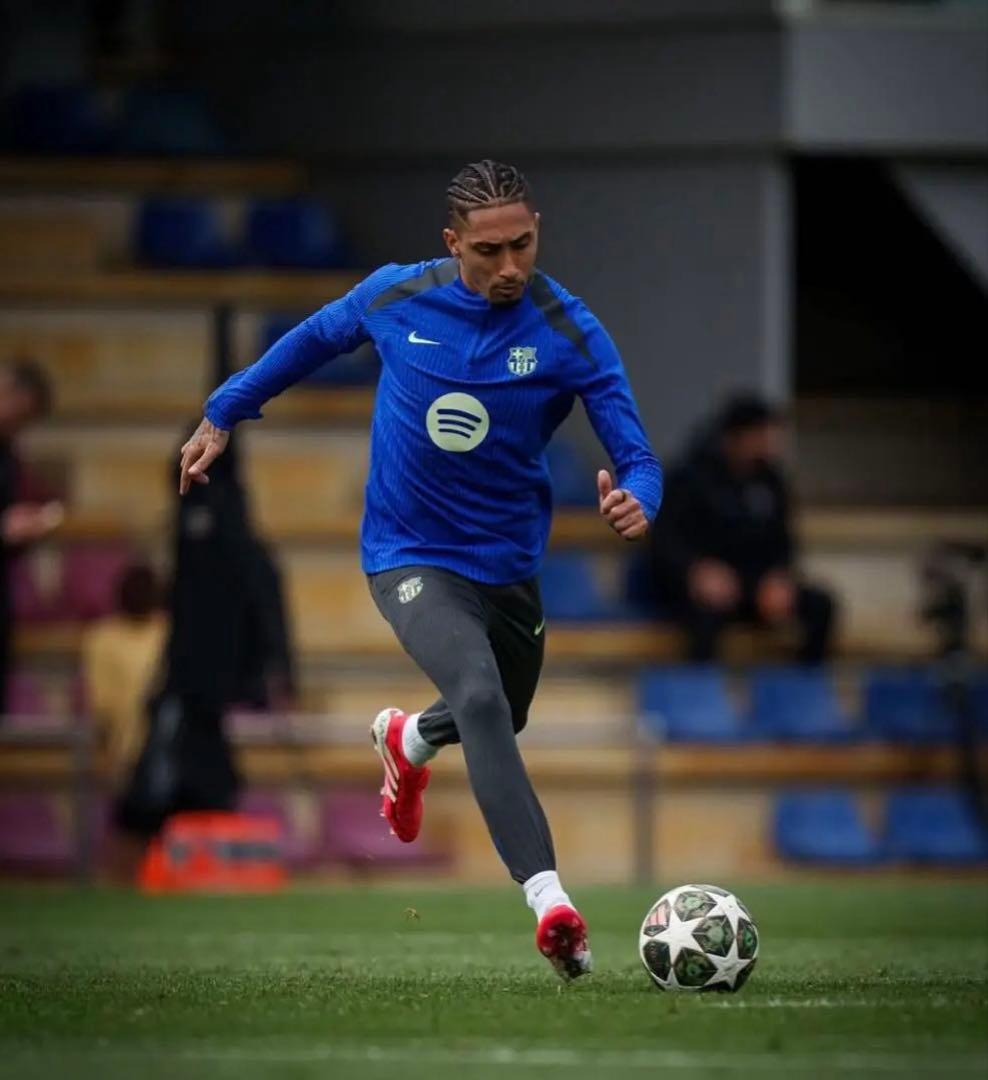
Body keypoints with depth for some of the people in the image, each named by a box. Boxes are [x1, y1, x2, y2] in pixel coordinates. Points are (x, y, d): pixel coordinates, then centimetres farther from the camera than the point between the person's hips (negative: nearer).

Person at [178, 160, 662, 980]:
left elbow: (636, 458, -15)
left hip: (509, 565, 3)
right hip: (410, 558, -3)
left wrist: (636, 503, -39)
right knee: (480, 698, -28)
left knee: (500, 721, 22)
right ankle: (551, 902, -37)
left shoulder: (570, 334, -14)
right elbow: (314, 340, 11)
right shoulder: (396, 298, -11)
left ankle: (409, 739, 60)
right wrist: (223, 415, 17)